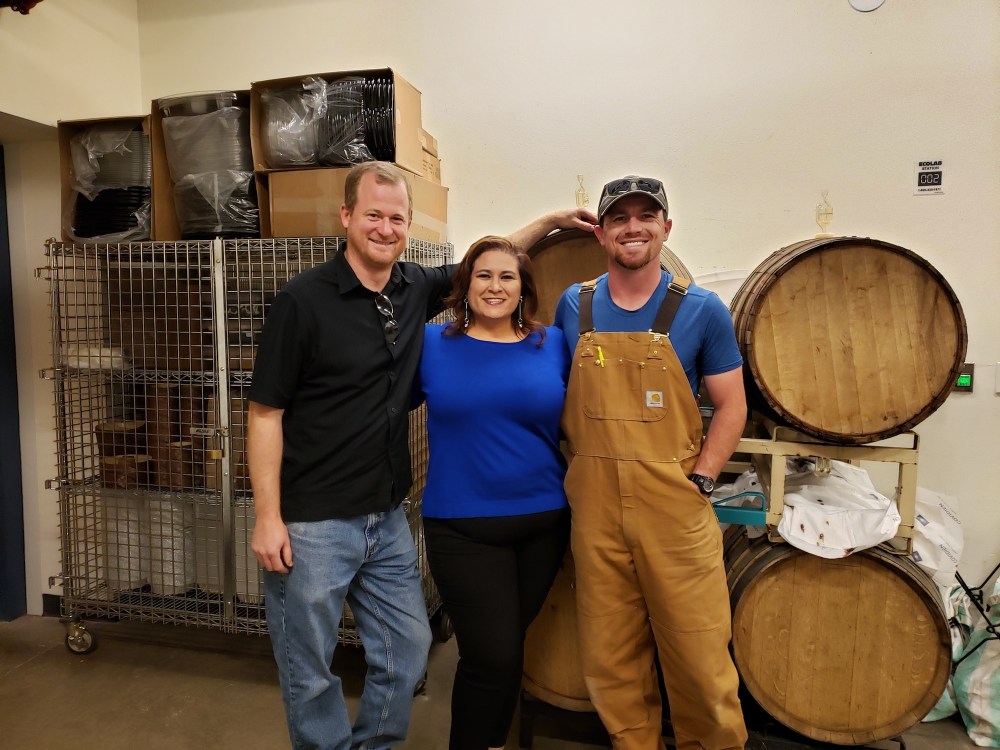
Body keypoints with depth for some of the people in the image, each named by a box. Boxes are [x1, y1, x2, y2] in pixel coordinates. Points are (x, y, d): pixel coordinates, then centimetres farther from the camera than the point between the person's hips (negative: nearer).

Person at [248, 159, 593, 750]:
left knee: (408, 654, 17)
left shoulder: (416, 288, 2)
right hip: (312, 524, -5)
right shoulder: (303, 300, -12)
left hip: (389, 519, 5)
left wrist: (549, 222, 16)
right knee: (311, 674, 11)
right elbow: (265, 414, -10)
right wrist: (268, 518, -12)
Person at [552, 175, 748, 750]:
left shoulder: (701, 310, -1)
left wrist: (699, 481, -7)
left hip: (674, 503, -2)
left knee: (699, 649, 6)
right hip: (594, 505, 3)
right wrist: (578, 463, 5)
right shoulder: (573, 307, 6)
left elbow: (732, 406, 2)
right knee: (610, 652, 13)